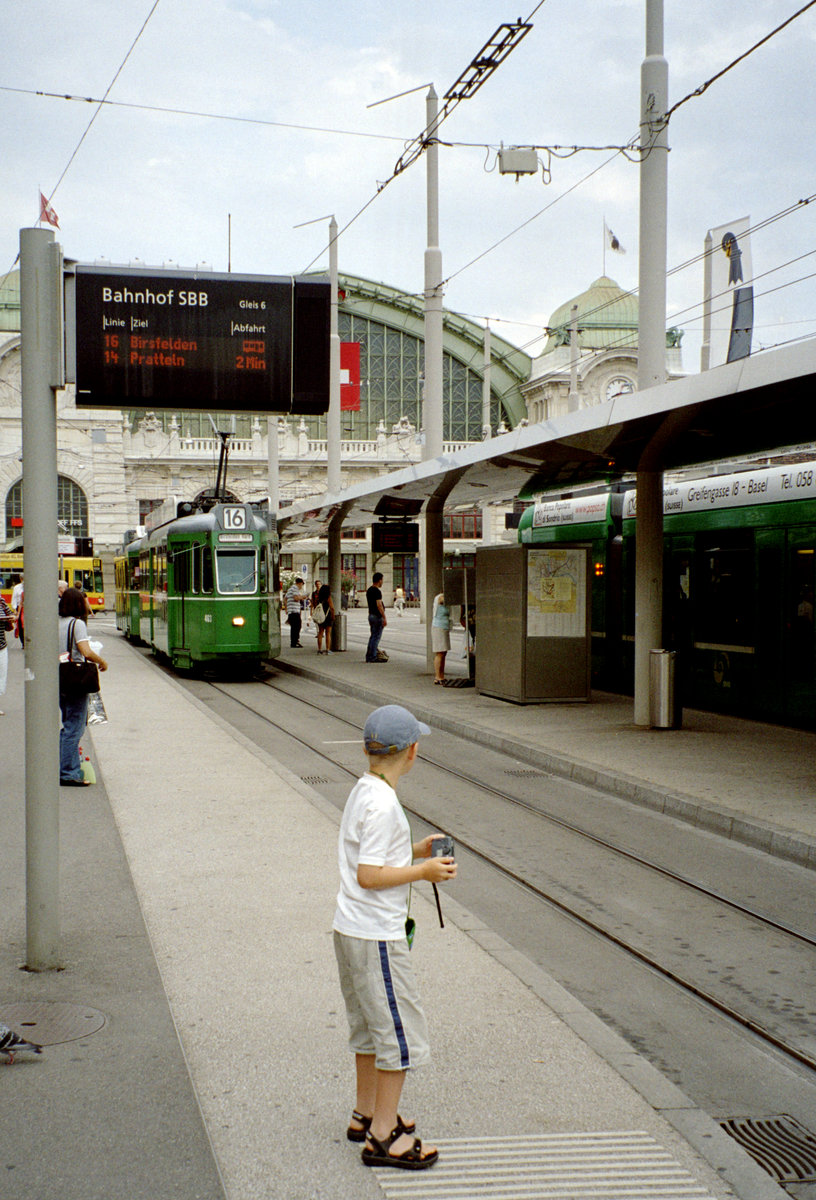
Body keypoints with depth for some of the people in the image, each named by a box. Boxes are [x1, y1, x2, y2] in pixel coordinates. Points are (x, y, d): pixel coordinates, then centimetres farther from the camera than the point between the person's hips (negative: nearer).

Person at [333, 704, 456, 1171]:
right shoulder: (383, 804, -22)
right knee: (400, 1031, 0)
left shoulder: (363, 791, 7)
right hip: (377, 938, -10)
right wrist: (424, 870, -16)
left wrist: (415, 851, 13)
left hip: (351, 930, 10)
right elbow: (369, 876, -23)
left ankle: (366, 1115, 34)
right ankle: (384, 1137, 7)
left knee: (371, 1023, 21)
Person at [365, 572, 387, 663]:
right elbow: (379, 605, -23)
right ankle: (373, 657, -5)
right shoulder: (377, 591, -17)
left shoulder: (369, 590, 12)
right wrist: (384, 618, -22)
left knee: (373, 636, 15)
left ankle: (368, 656, 16)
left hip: (371, 615, 9)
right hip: (377, 616, -9)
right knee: (376, 637, -5)